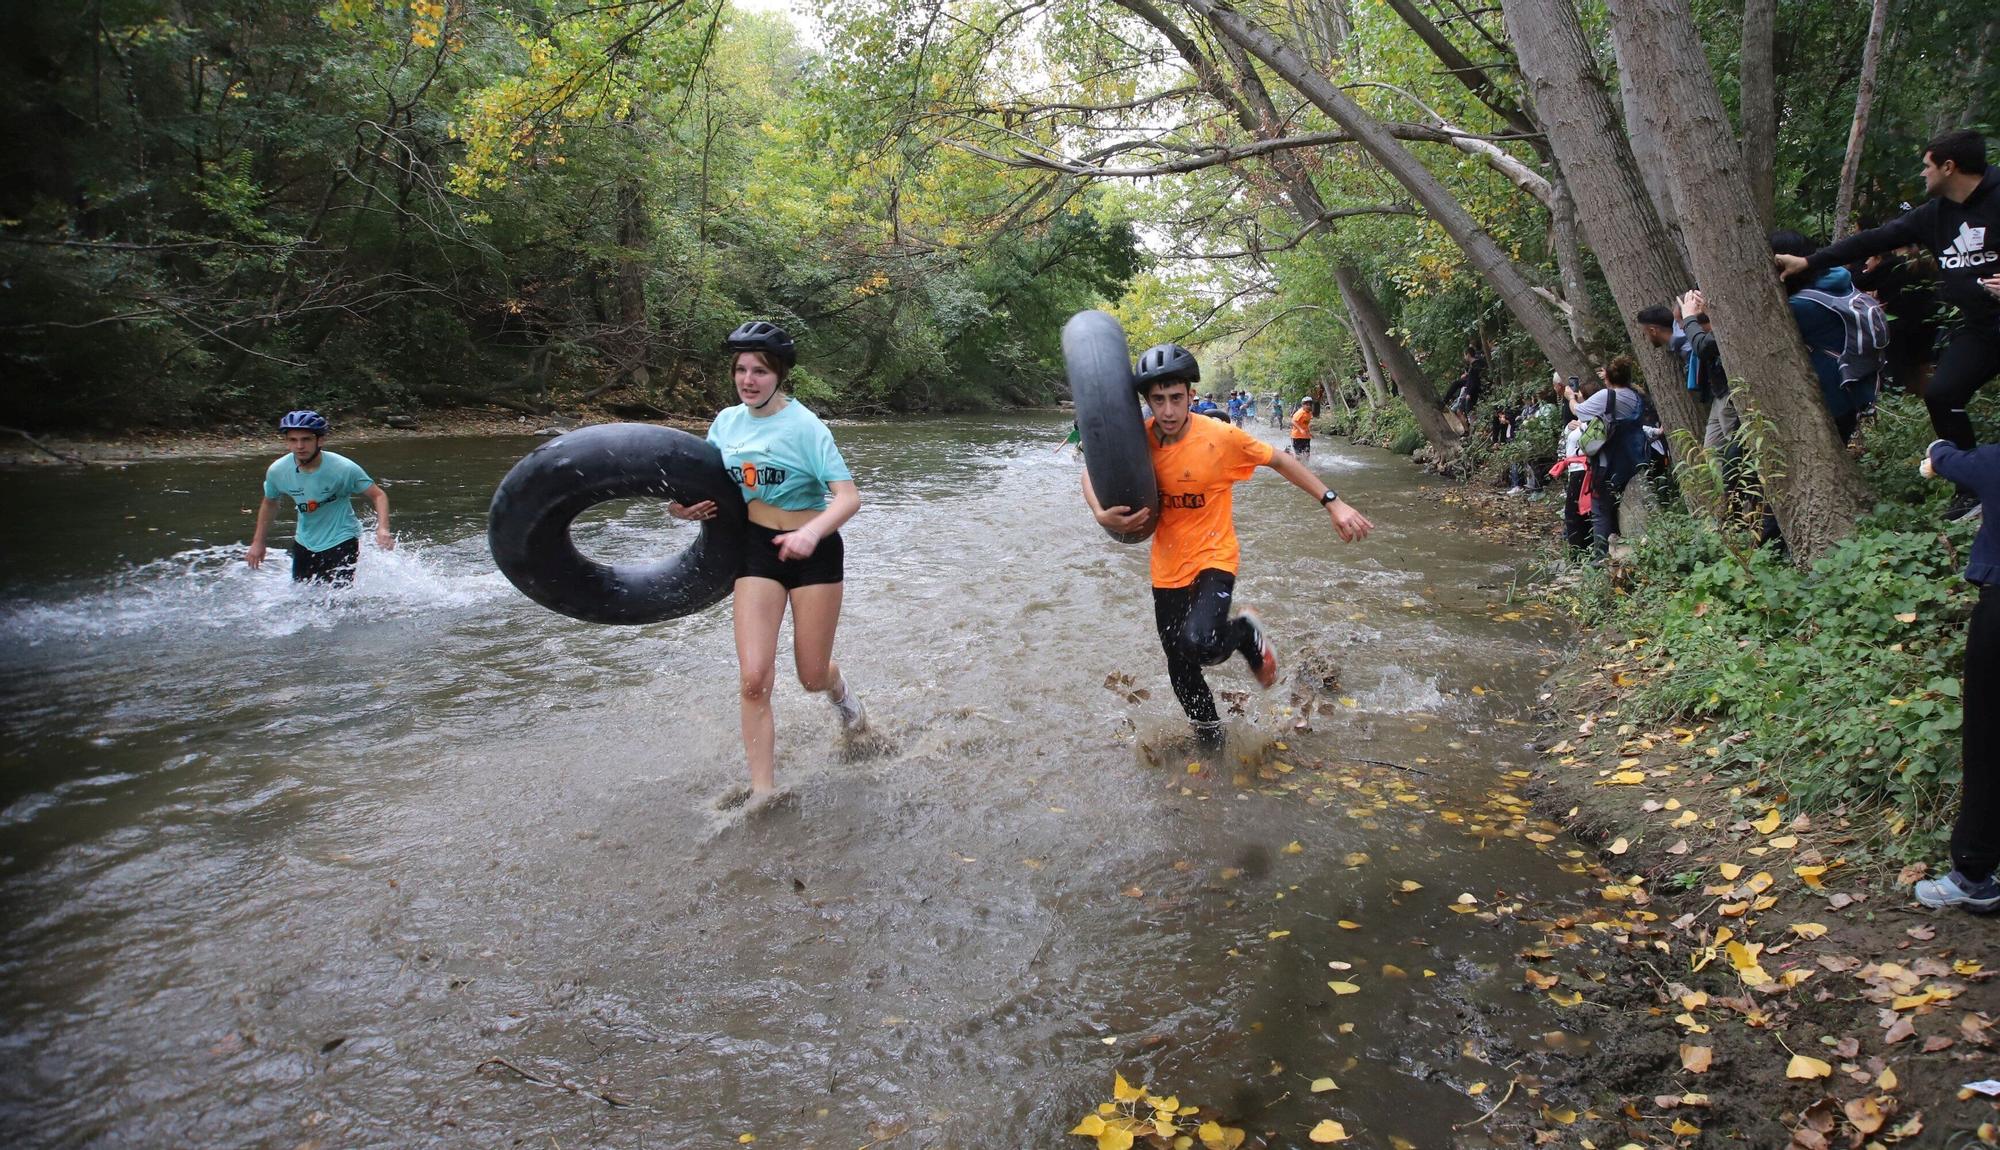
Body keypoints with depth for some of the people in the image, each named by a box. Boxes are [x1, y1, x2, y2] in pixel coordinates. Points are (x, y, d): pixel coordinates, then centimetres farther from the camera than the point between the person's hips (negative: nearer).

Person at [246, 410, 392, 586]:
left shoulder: (344, 469, -22)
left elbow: (378, 495, -15)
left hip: (341, 542, -4)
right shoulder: (277, 471, -11)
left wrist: (382, 530, -31)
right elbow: (269, 504, 10)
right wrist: (258, 542, 13)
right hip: (304, 543, 5)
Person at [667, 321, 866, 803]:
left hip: (813, 551, -3)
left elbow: (849, 496, -23)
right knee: (754, 680, -9)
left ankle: (837, 686, 47)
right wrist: (682, 507, -8)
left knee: (811, 678, 7)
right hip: (757, 549, 4)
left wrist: (811, 533, -41)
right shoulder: (726, 423, 1)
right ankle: (763, 795, 3)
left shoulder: (804, 426, -16)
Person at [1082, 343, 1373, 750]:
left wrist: (1333, 503, -9)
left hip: (1212, 559, -4)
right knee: (1180, 671, 12)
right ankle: (1209, 735, 40)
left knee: (1198, 643, -31)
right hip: (1167, 568, 4)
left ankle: (1246, 633, 4)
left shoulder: (1221, 437, -17)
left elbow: (1280, 462, -5)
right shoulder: (1140, 438, -9)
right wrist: (1101, 513, -22)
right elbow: (1093, 473, -1)